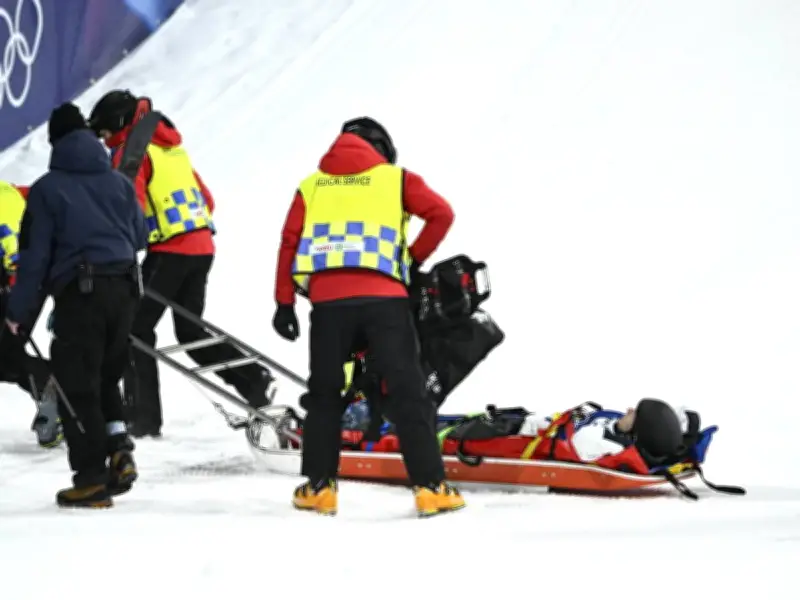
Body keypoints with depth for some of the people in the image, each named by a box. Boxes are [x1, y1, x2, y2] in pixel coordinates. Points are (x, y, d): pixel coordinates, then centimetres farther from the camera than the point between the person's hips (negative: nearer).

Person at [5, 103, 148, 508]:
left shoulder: (47, 189, -4)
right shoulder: (118, 182, 10)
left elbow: (35, 254, -5)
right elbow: (140, 237, 18)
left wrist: (19, 312, 1)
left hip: (79, 292, -5)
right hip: (124, 289, 5)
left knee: (76, 385, 1)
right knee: (106, 377, 20)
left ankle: (92, 476, -3)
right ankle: (119, 448, 0)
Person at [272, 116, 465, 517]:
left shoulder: (311, 185, 19)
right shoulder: (394, 178, 13)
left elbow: (289, 242, 11)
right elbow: (441, 213, 2)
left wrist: (284, 303, 11)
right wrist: (415, 258, 15)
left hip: (327, 299, 2)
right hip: (383, 297, -2)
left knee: (324, 393, 15)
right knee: (406, 392, 1)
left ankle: (319, 486, 14)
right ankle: (430, 487, -2)